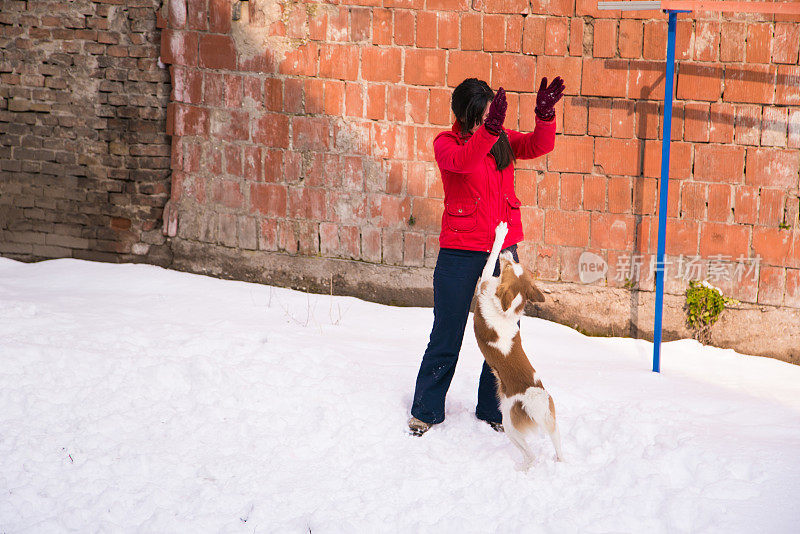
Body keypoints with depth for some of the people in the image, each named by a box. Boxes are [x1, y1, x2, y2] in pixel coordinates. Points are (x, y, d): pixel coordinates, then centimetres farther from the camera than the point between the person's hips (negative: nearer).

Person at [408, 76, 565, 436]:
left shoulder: (502, 140, 7)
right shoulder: (446, 143, -5)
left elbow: (538, 146, -9)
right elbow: (462, 162, -28)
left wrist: (545, 116, -28)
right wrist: (489, 130, -43)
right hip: (460, 253, -4)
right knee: (447, 335, 5)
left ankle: (492, 409, 24)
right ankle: (426, 410, 20)